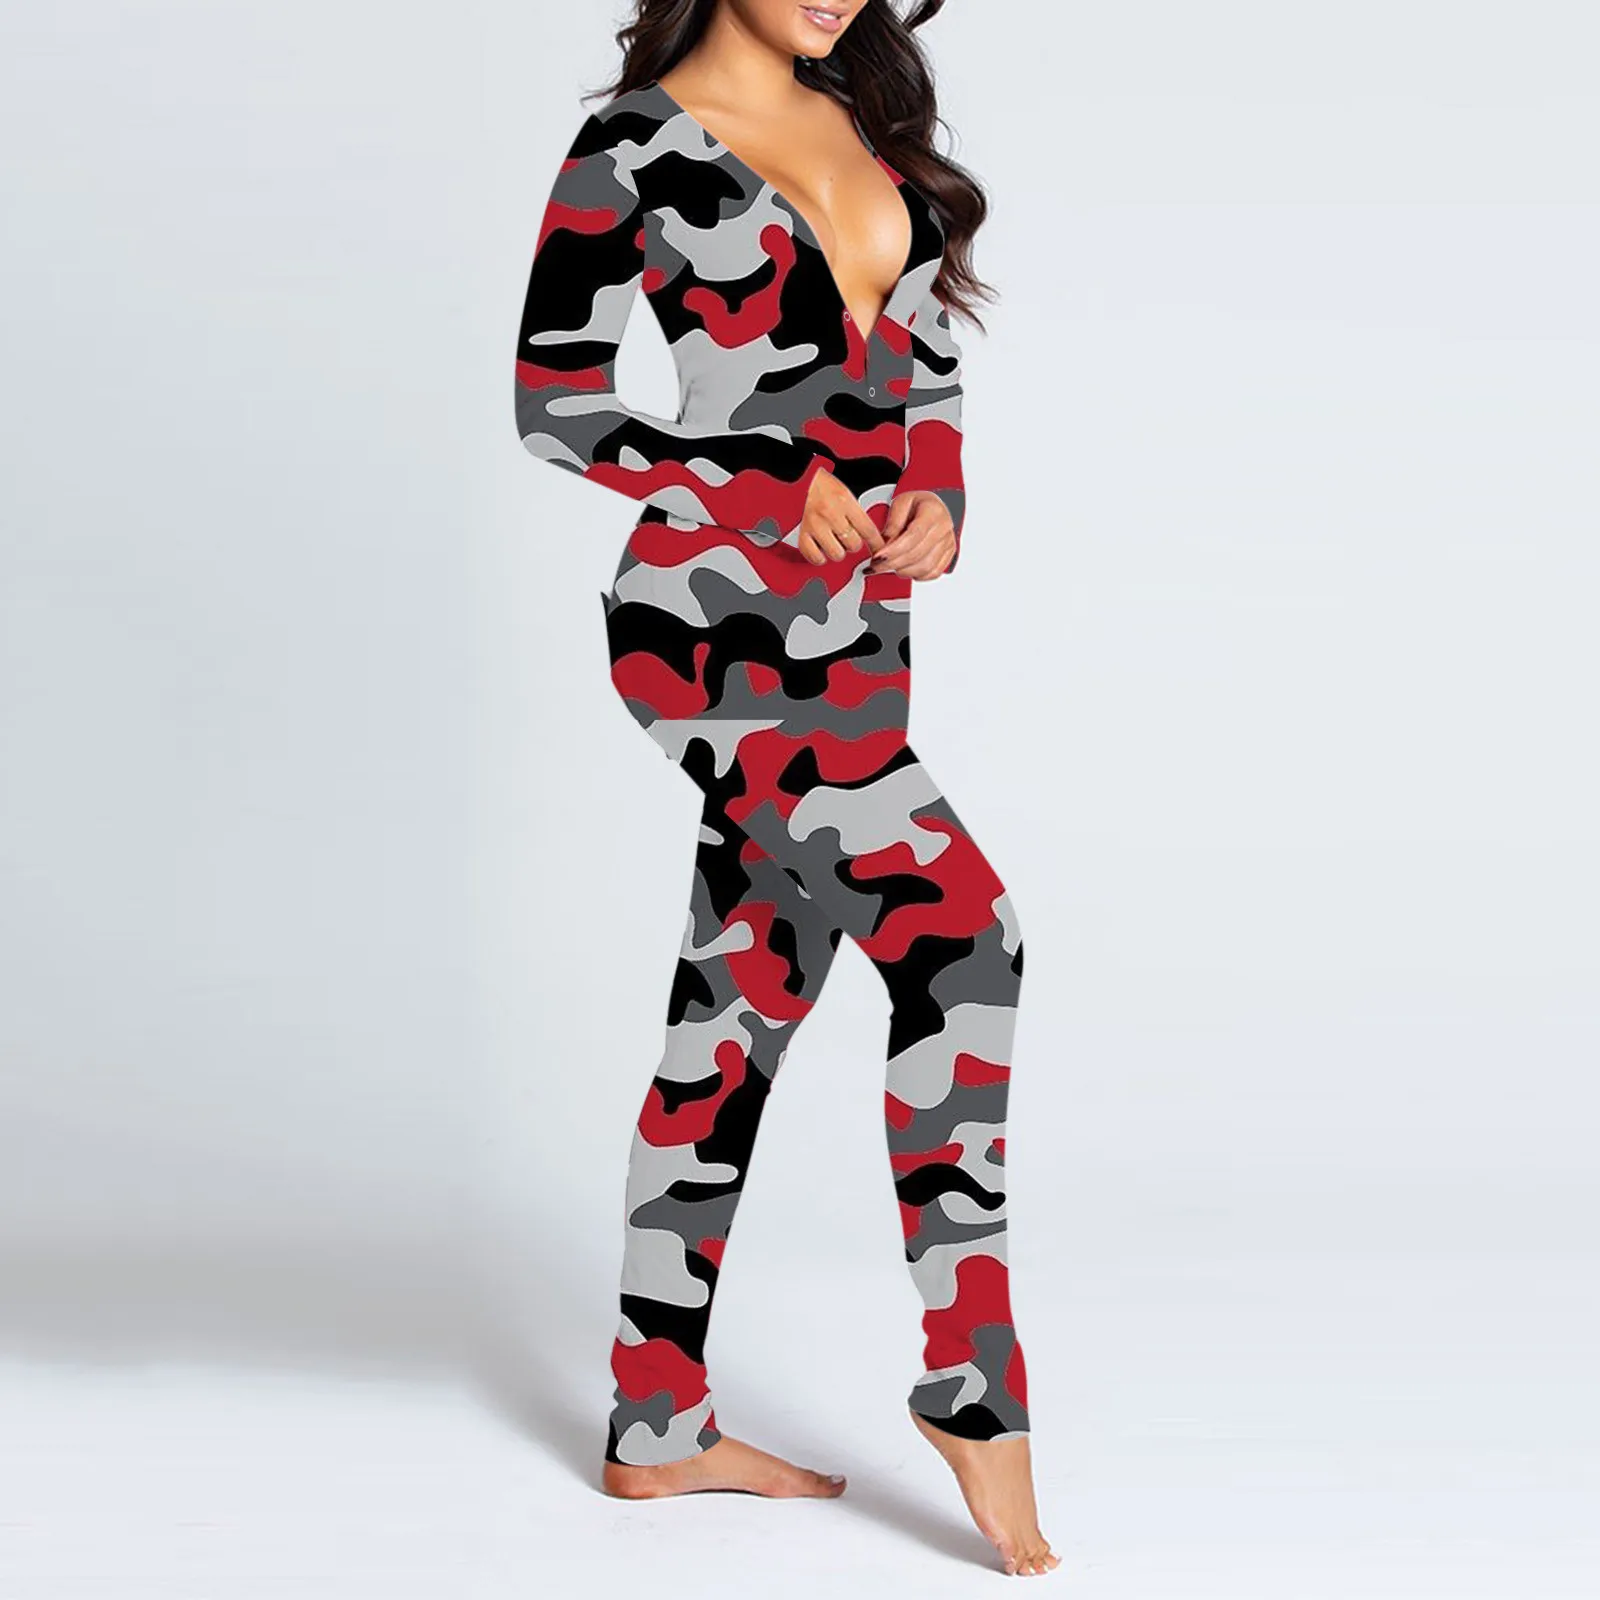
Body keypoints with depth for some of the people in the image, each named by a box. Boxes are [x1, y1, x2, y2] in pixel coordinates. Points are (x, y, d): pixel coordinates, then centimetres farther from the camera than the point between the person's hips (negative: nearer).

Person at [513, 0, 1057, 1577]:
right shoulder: (636, 144, -6)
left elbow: (925, 353, 19)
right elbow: (554, 401, -6)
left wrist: (936, 493, -1)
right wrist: (779, 494, -14)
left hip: (859, 624, 8)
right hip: (719, 612, -7)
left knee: (746, 997, 10)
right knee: (959, 939, -17)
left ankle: (659, 1427, 19)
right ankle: (974, 1392, -7)